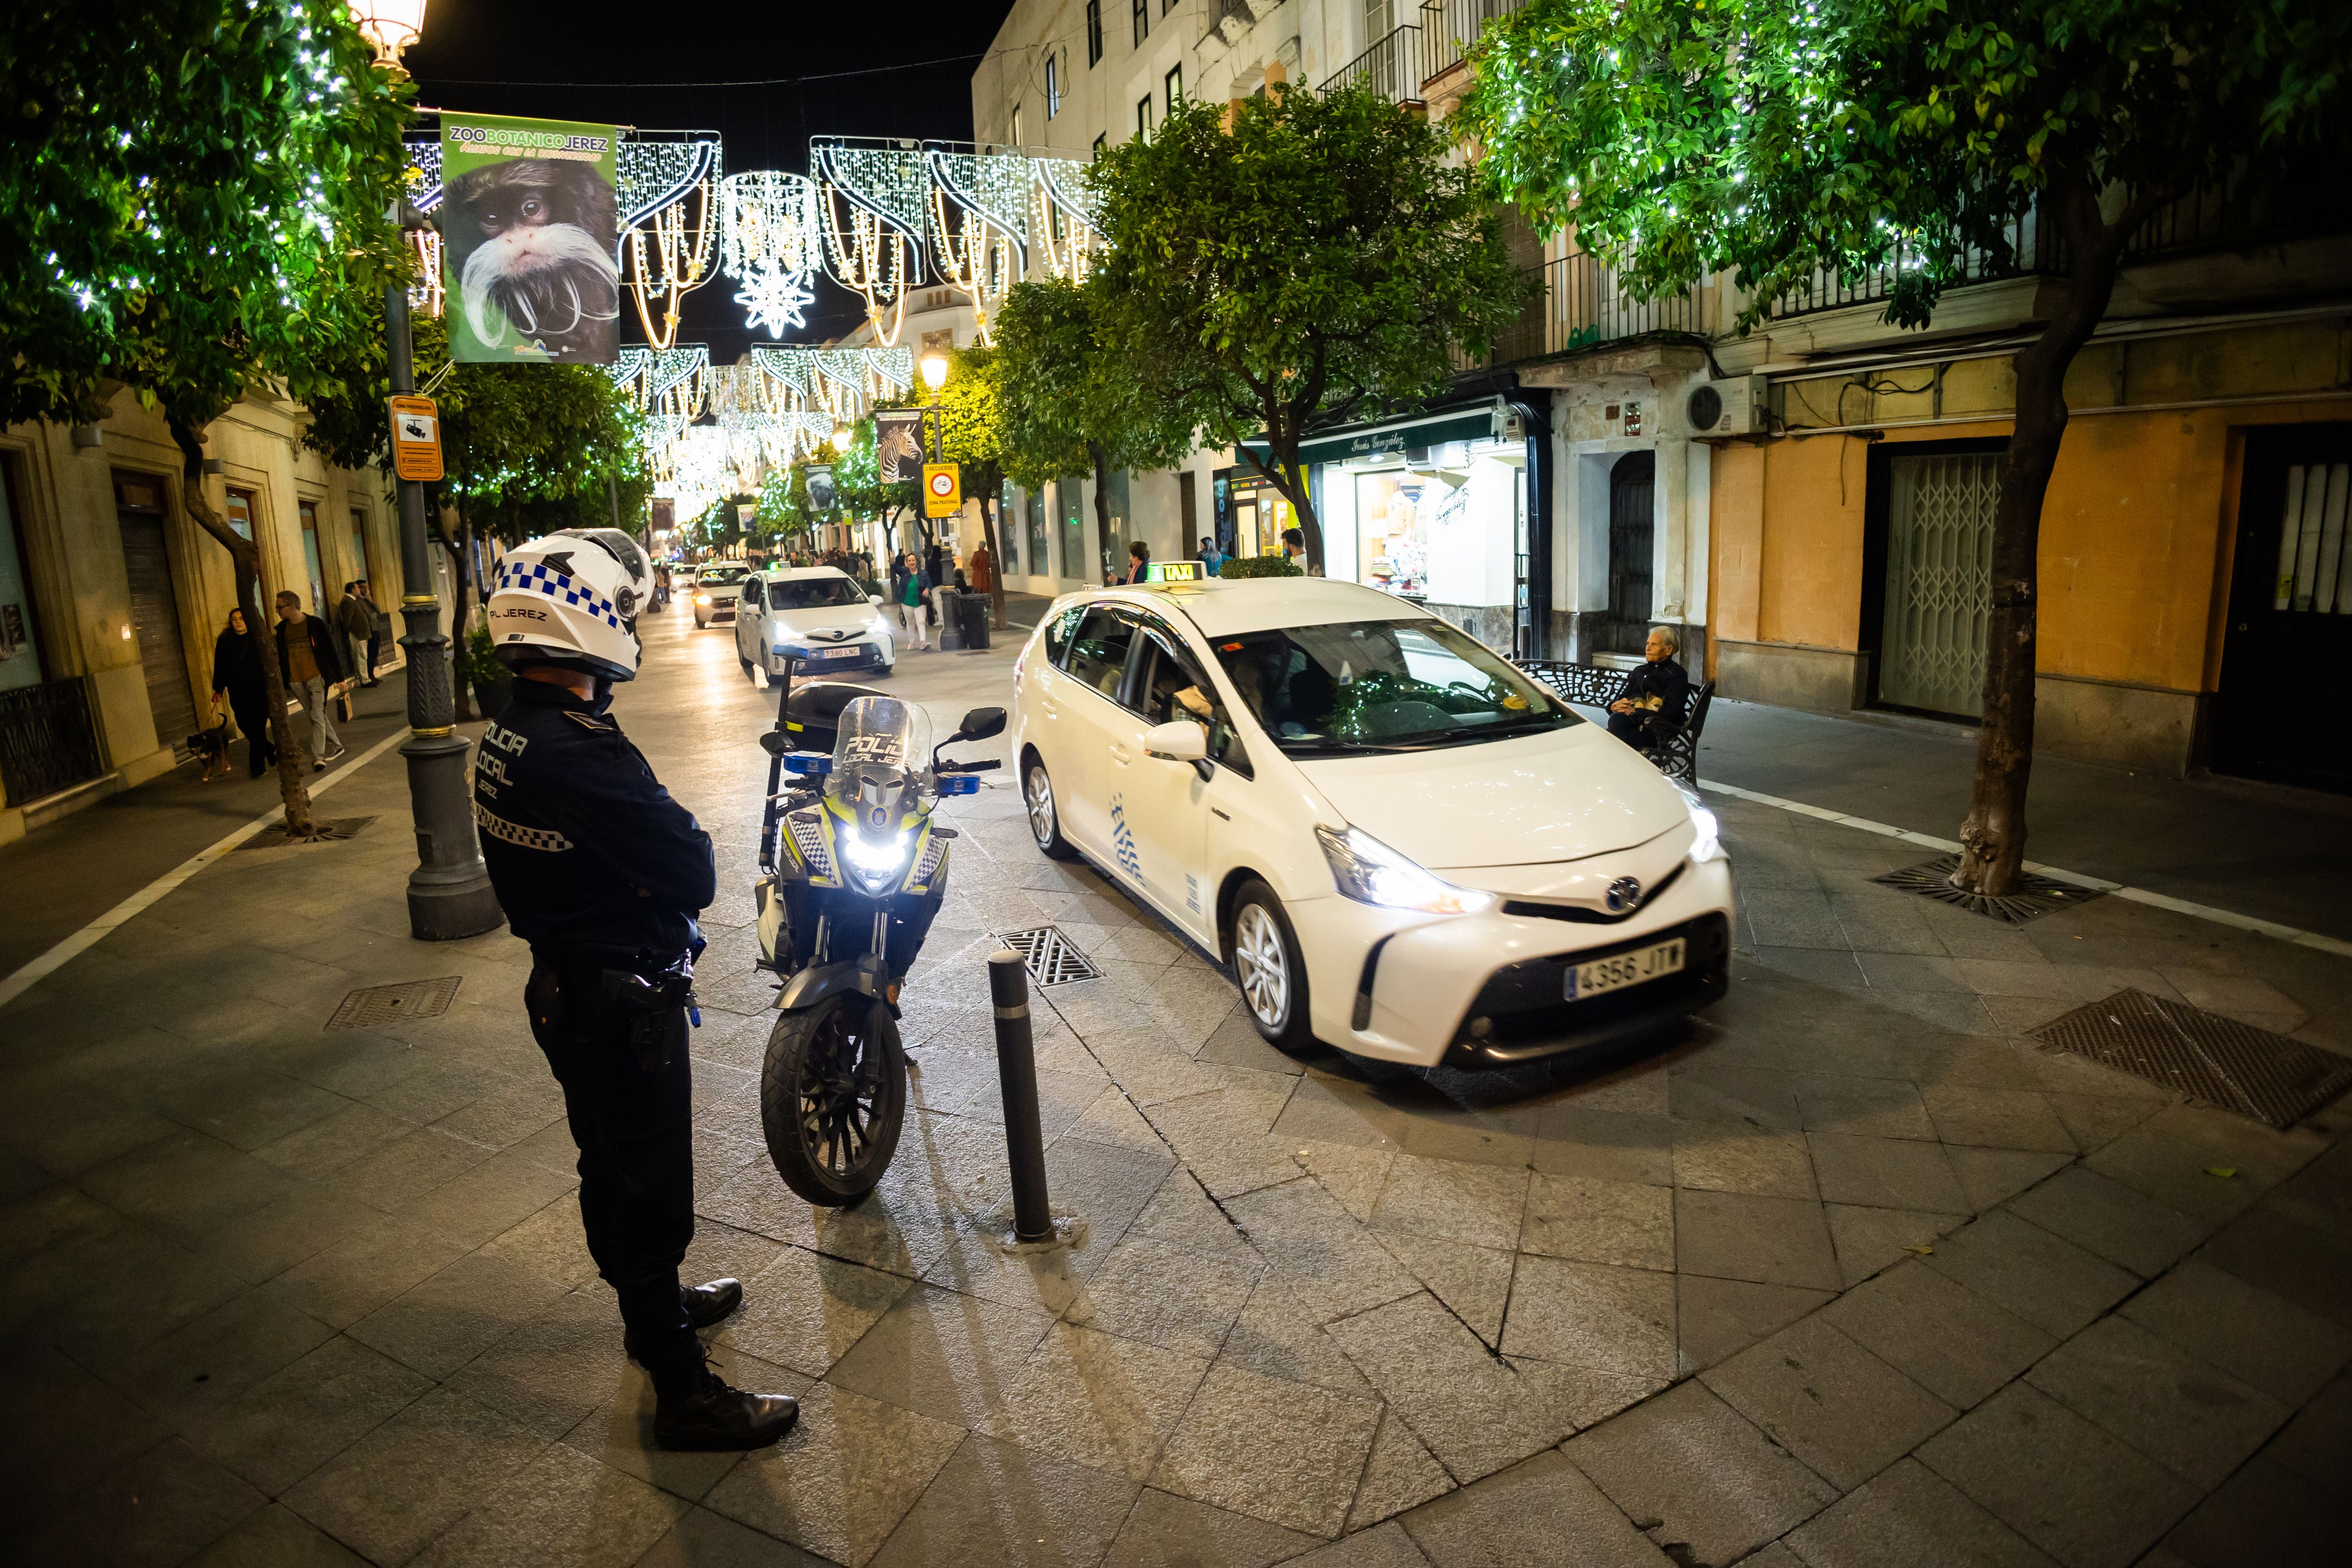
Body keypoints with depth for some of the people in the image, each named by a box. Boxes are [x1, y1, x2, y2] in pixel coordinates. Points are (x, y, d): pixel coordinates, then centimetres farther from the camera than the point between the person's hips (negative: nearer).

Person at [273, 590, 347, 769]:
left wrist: (339, 677, -1)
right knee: (316, 717, 12)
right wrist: (282, 681, 11)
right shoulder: (282, 628, 6)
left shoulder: (315, 624, -5)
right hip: (296, 682, 5)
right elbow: (280, 656, 13)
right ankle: (336, 746, 27)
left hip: (317, 678, -5)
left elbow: (331, 651, -1)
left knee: (318, 717, -12)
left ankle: (318, 757, -15)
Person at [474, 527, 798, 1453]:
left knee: (613, 1170, 25)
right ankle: (683, 1392, 19)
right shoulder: (582, 752, -29)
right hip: (622, 1006, -10)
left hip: (564, 985, 10)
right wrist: (685, 854, -8)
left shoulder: (503, 741, 2)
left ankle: (651, 1305, 47)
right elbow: (695, 874, -26)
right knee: (651, 1192, 4)